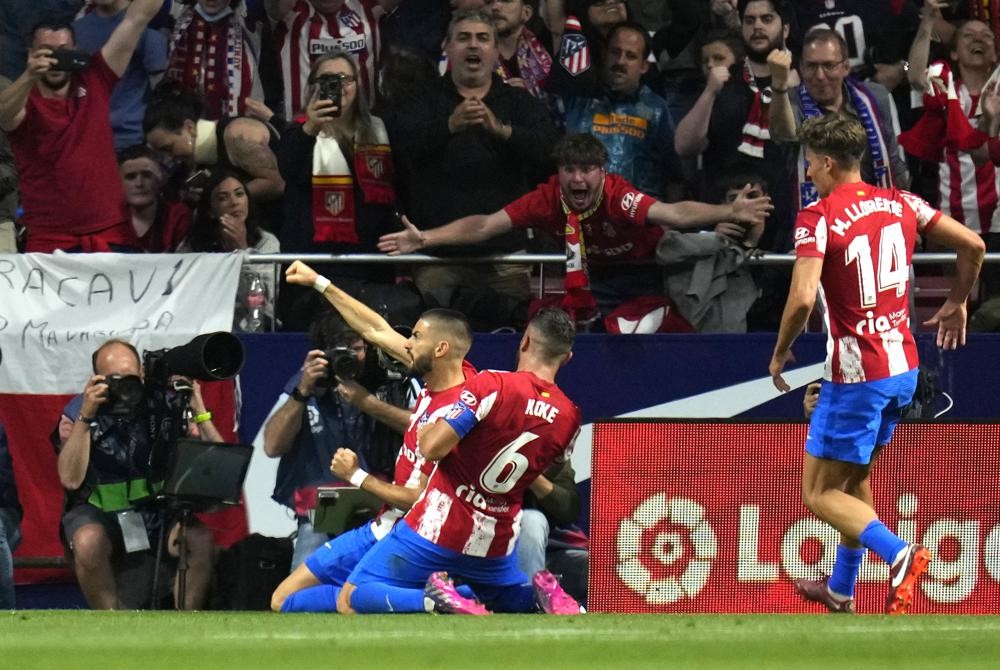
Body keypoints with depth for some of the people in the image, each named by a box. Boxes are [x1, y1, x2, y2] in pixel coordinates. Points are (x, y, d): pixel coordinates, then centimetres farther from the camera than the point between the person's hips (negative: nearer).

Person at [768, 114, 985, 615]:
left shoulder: (818, 217, -14)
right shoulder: (899, 203, 5)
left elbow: (803, 298, -25)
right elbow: (972, 244, 5)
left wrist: (780, 352, -7)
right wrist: (958, 302, 22)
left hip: (857, 375, -7)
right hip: (904, 366, 7)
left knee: (820, 493, 0)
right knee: (856, 478, 24)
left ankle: (899, 554, -23)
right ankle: (841, 589, 34)